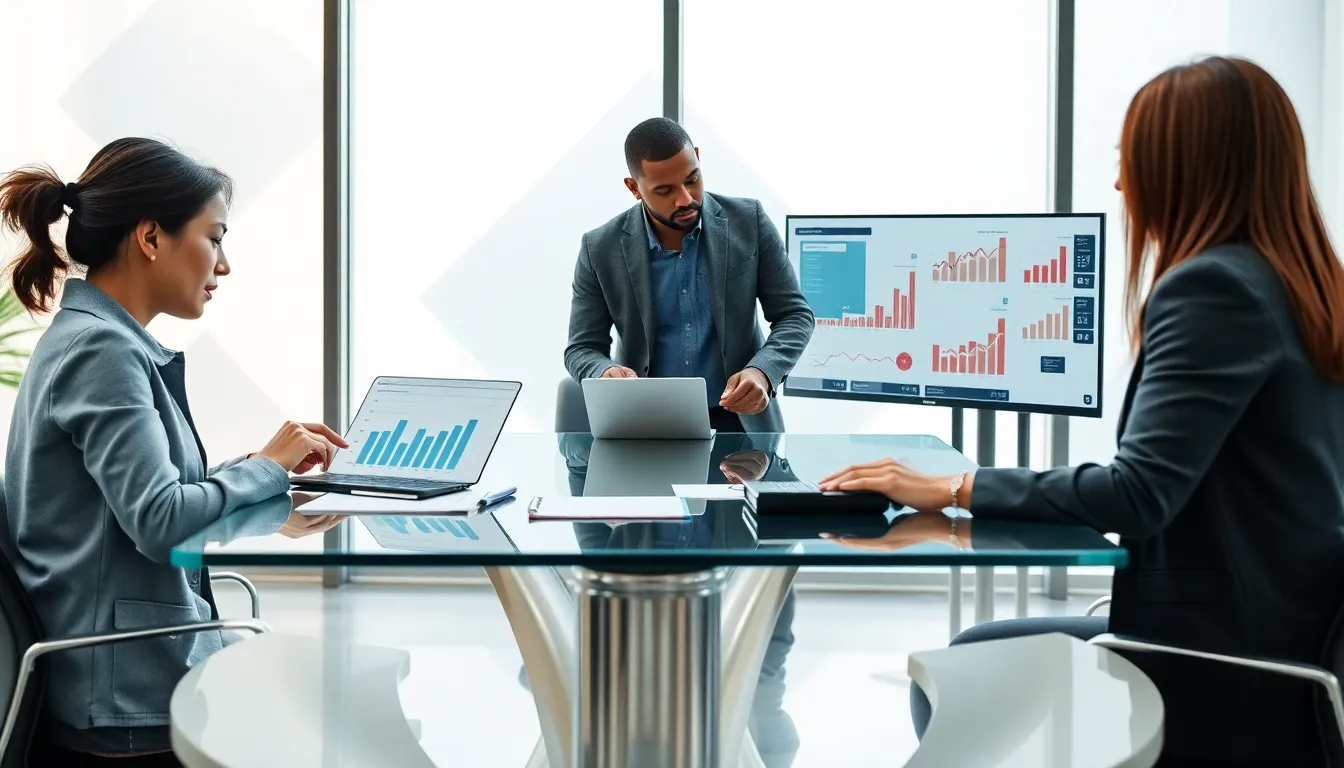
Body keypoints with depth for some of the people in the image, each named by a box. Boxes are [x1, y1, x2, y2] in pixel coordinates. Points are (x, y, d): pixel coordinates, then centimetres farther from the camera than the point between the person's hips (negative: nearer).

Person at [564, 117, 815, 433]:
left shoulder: (748, 222, -4)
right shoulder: (601, 250, -4)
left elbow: (794, 315, 1)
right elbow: (582, 348, 3)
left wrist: (762, 372, -20)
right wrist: (607, 373, -22)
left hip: (738, 420, -1)